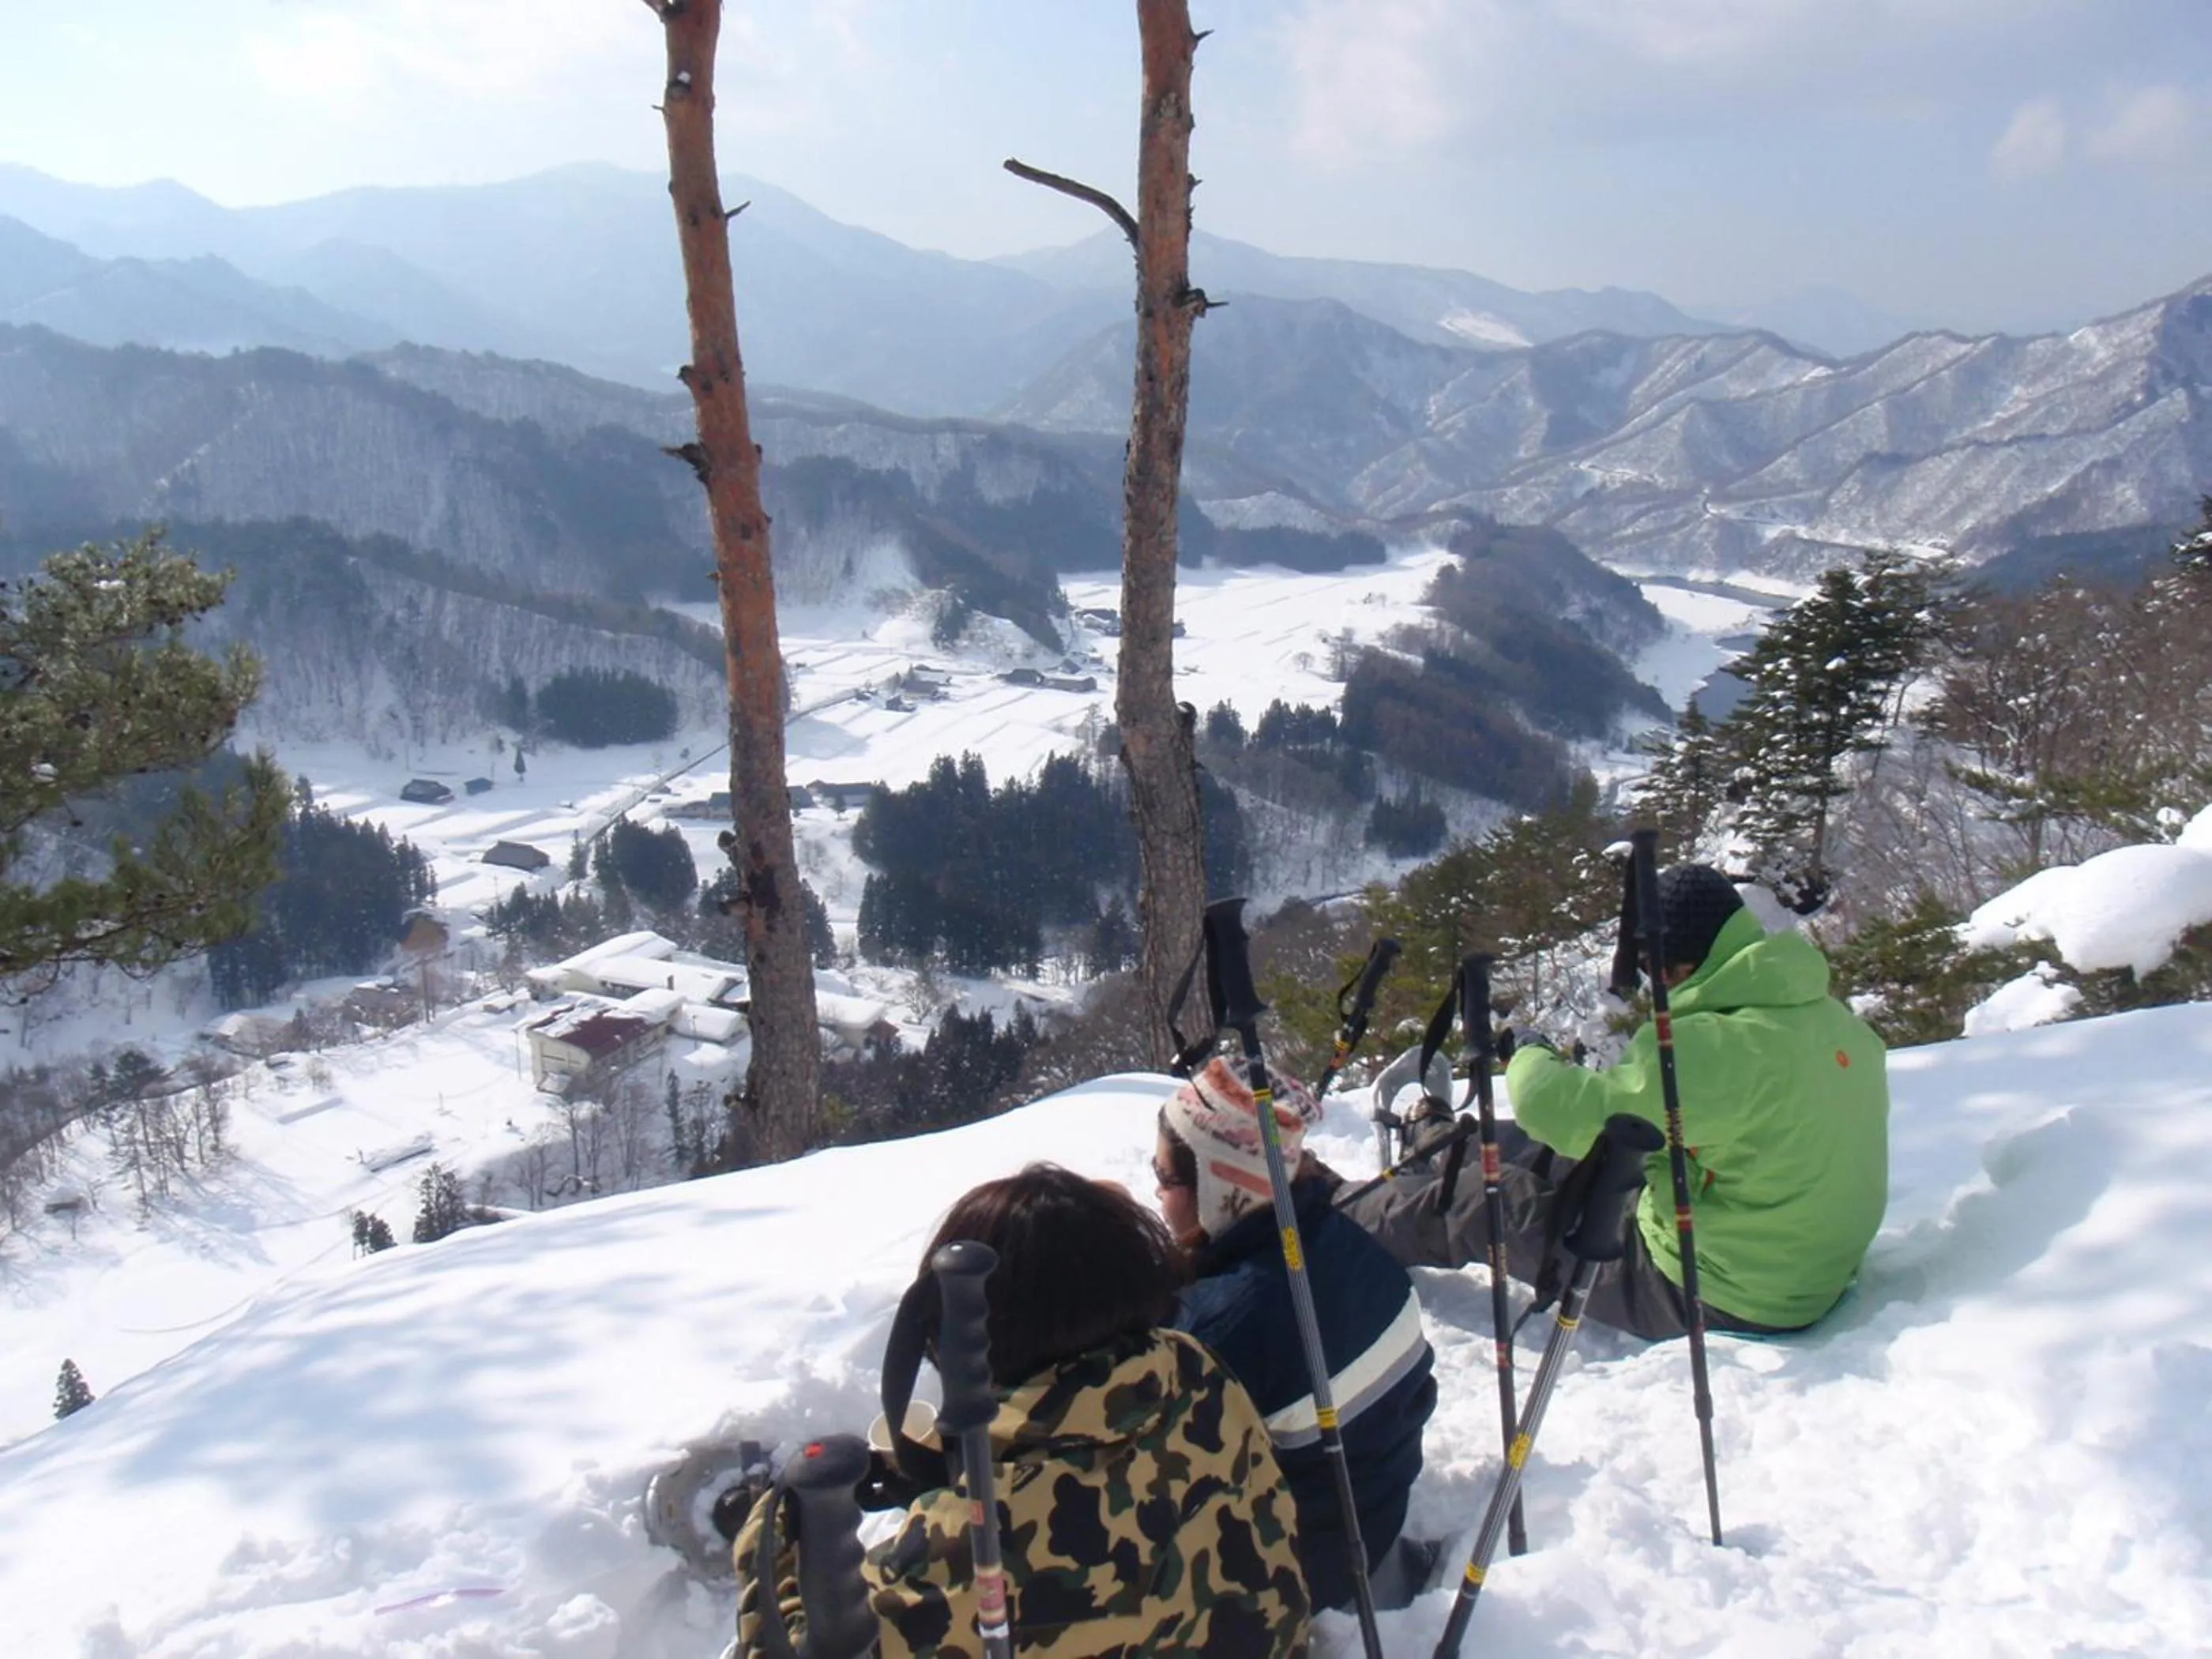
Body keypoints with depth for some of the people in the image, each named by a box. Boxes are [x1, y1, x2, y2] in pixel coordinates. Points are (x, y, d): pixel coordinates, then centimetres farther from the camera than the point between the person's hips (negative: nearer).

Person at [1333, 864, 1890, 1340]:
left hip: (1714, 1303, -8)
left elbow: (1562, 1109, -28)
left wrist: (1528, 1054, -5)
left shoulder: (1723, 1047, -30)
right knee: (1565, 1154, 24)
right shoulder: (1838, 1020, -3)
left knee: (1481, 1200, 6)